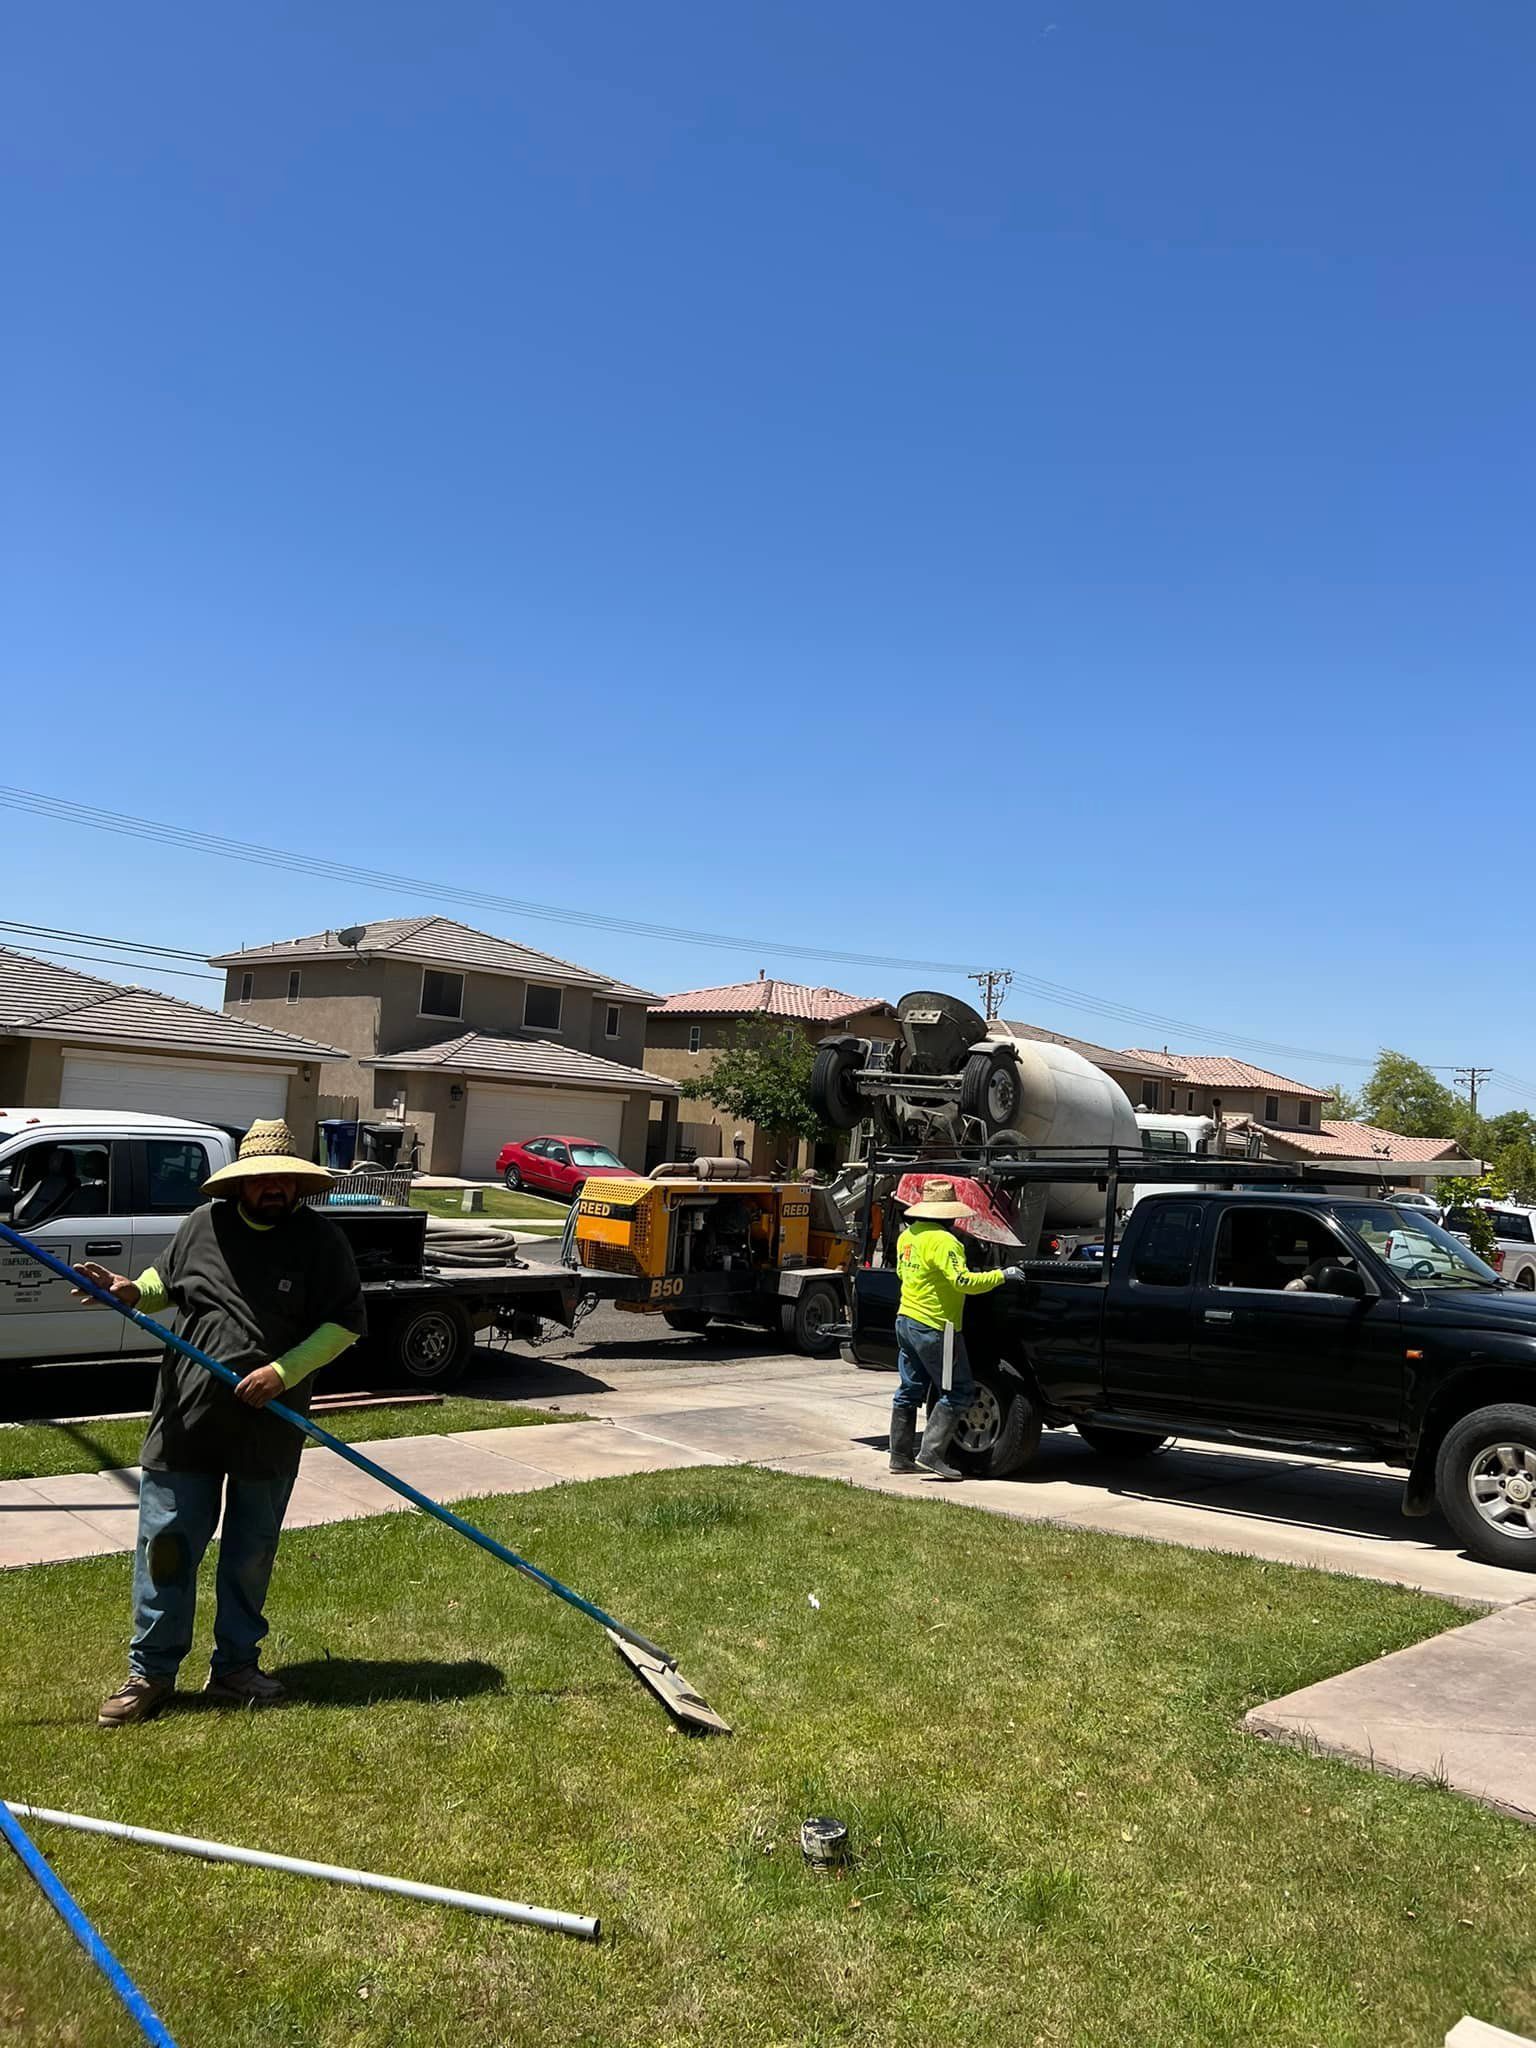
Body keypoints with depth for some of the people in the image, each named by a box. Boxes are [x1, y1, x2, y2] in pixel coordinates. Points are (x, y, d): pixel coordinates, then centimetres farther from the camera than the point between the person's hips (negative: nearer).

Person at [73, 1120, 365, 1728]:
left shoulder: (320, 1239, -6)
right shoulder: (203, 1226, 0)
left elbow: (346, 1322, -5)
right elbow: (166, 1282, 18)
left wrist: (285, 1371, -16)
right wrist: (132, 1293, -4)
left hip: (269, 1432, -1)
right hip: (186, 1423, 1)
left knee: (250, 1557, 12)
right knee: (165, 1547, 7)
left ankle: (234, 1667, 28)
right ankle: (150, 1672, 22)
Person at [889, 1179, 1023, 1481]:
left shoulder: (907, 1236, 9)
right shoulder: (943, 1241, -19)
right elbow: (963, 1281, -25)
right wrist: (1001, 1275, -16)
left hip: (906, 1320, 9)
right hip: (934, 1328, -9)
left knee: (909, 1390, 15)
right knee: (958, 1393, -1)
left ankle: (900, 1456, 19)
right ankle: (930, 1454, -5)